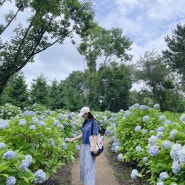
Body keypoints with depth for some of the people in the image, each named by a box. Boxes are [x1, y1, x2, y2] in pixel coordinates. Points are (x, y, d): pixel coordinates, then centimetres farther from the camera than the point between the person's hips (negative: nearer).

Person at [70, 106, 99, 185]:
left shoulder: (94, 122, -13)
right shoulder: (85, 123, 7)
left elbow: (95, 135, -16)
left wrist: (94, 147, -22)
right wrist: (74, 138, 7)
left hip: (90, 146, -8)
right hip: (84, 146, 8)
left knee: (89, 165, -5)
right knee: (83, 164, 15)